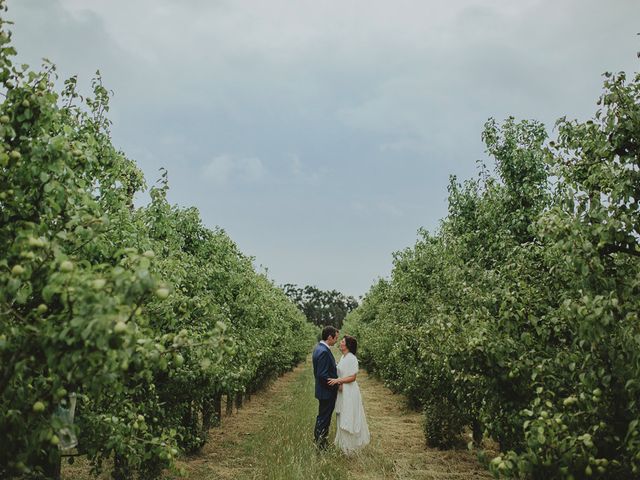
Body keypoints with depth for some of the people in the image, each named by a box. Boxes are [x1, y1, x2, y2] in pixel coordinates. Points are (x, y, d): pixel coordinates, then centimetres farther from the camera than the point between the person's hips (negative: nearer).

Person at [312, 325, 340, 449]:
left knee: (322, 416, 22)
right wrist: (337, 385, -16)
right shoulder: (324, 352, -27)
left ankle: (317, 439, 35)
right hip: (327, 392, -10)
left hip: (323, 390, 10)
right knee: (324, 418, 4)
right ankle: (320, 445, 16)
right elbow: (323, 375, -28)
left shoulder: (319, 347, 5)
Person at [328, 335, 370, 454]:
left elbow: (352, 377, -19)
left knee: (348, 418, 1)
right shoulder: (343, 357, 9)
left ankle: (350, 445, 12)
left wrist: (338, 380, -24)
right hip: (342, 391, 9)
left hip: (349, 392, -9)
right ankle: (344, 442, 28)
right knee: (342, 417, 16)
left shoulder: (352, 358, -18)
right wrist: (338, 382, -5)